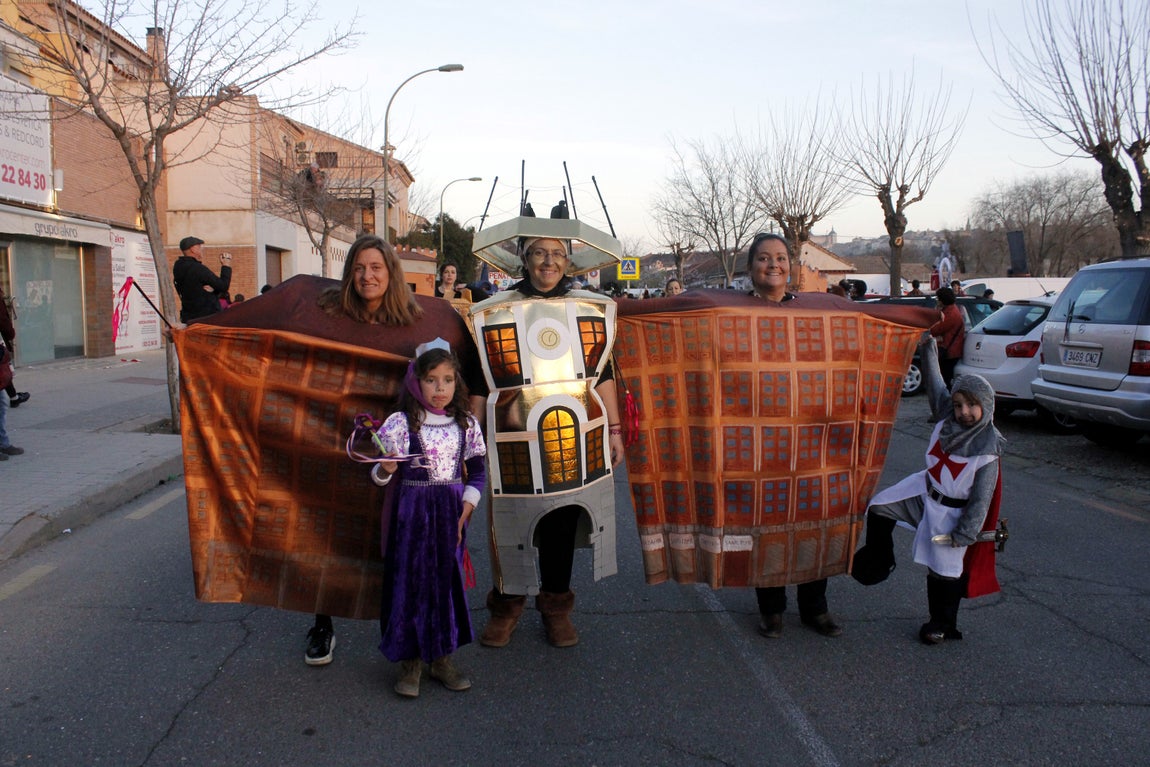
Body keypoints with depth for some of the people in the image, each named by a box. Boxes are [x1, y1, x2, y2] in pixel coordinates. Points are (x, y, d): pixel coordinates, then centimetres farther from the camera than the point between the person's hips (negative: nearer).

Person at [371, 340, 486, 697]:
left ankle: (442, 658, 25)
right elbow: (380, 474, -5)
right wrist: (385, 470, -27)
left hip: (451, 513, 3)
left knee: (448, 581, 10)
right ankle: (410, 662, 17)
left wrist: (465, 513, -1)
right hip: (413, 512, -3)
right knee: (411, 580, 2)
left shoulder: (467, 423, 2)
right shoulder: (401, 422, -8)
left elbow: (477, 473, 8)